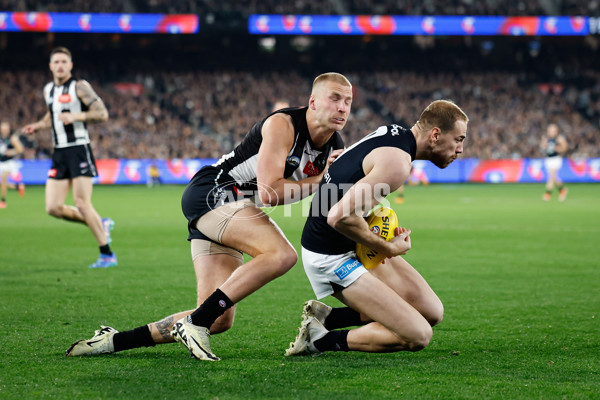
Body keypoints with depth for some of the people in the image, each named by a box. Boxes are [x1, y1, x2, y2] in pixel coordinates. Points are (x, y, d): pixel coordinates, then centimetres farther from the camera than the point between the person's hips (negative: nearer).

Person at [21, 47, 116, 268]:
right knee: (53, 207, -2)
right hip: (59, 153, 7)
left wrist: (76, 116, -22)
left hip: (79, 150, -7)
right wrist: (37, 126, 14)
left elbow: (102, 113, -12)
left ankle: (107, 255, -2)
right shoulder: (48, 89, 15)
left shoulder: (79, 86, -6)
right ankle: (101, 225, 18)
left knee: (82, 203, -13)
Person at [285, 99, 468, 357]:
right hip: (331, 256, -10)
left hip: (357, 247, 10)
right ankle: (320, 339, -5)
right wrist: (387, 248, -16)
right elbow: (340, 217, -32)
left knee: (432, 312, 7)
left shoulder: (392, 133, 6)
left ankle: (327, 318, 10)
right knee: (418, 336, -15)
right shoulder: (397, 163, -24)